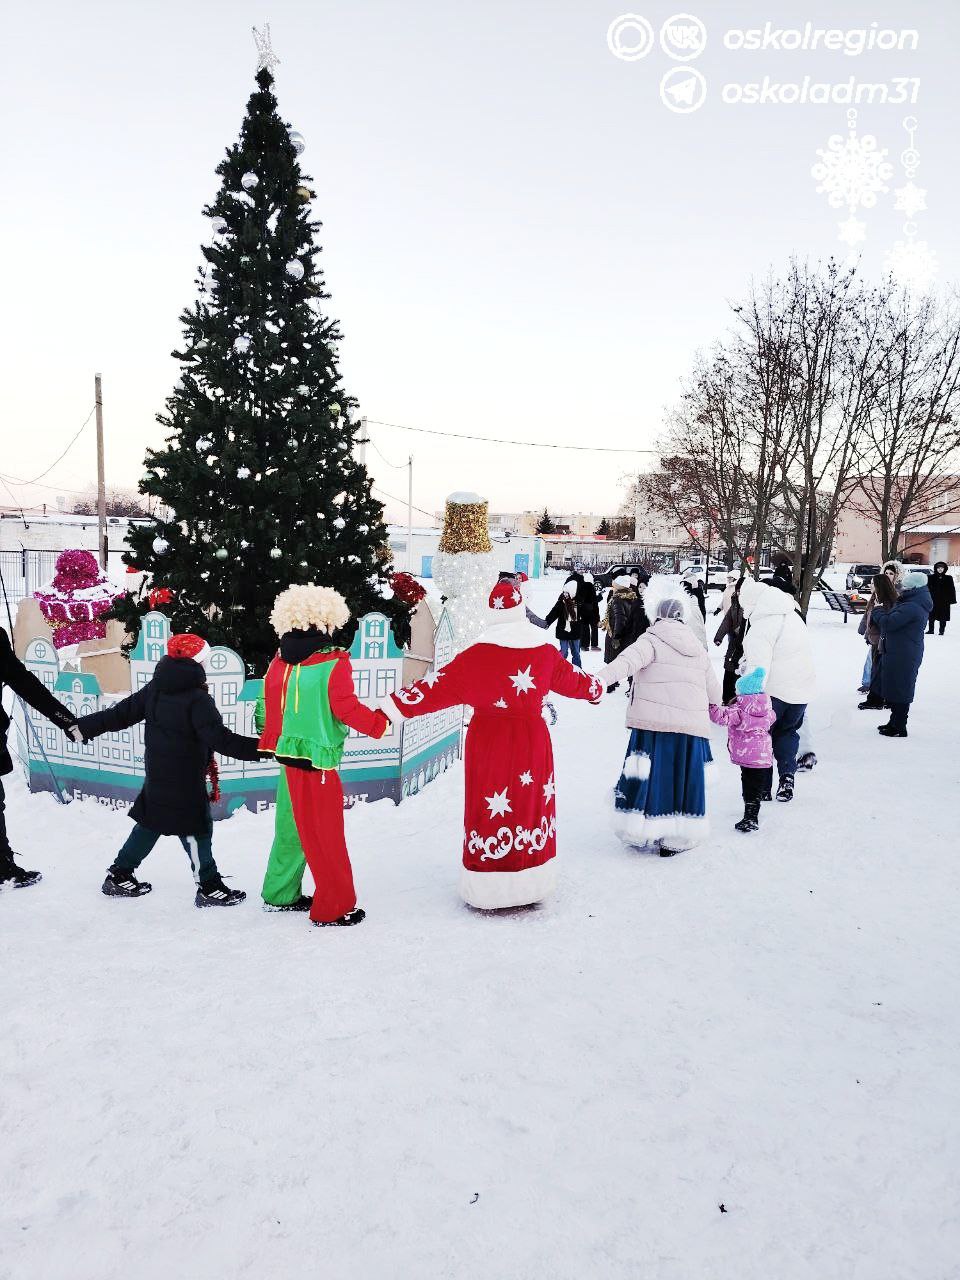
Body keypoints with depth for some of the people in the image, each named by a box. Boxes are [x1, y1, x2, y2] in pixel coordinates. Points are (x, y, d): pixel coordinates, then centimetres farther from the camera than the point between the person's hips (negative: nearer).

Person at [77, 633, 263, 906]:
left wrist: (84, 727, 20)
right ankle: (209, 887, 10)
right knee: (197, 829, 2)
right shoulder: (197, 699, -21)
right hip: (185, 781, -8)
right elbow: (221, 739, -26)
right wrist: (262, 748, -26)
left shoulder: (153, 689, 3)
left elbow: (121, 713, 8)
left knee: (150, 822, 21)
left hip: (156, 776, 8)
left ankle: (119, 875, 30)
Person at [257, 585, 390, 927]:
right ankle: (333, 909, 11)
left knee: (291, 828, 21)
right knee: (325, 837, 2)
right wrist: (381, 721, -3)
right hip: (318, 761, -7)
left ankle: (279, 894, 33)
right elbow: (347, 709, -17)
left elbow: (269, 706, 14)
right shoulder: (334, 663, -14)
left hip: (287, 755, 7)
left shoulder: (279, 662, 6)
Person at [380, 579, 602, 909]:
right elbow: (569, 677, 20)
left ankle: (489, 891, 13)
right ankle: (531, 884, 25)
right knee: (530, 805, 14)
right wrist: (595, 688, 41)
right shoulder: (545, 650, 2)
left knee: (490, 811, 5)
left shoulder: (479, 654, -12)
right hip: (532, 738, 4)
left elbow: (440, 684, -15)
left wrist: (395, 706, -12)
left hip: (489, 741, -3)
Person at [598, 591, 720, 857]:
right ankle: (674, 840, 16)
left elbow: (628, 661, -20)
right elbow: (714, 691, 25)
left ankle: (641, 834, 11)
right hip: (692, 726, 4)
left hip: (654, 724, -4)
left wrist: (602, 678, -34)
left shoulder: (651, 641, 2)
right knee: (683, 777, 11)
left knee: (648, 775, 5)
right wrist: (716, 703, 49)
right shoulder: (699, 650, 19)